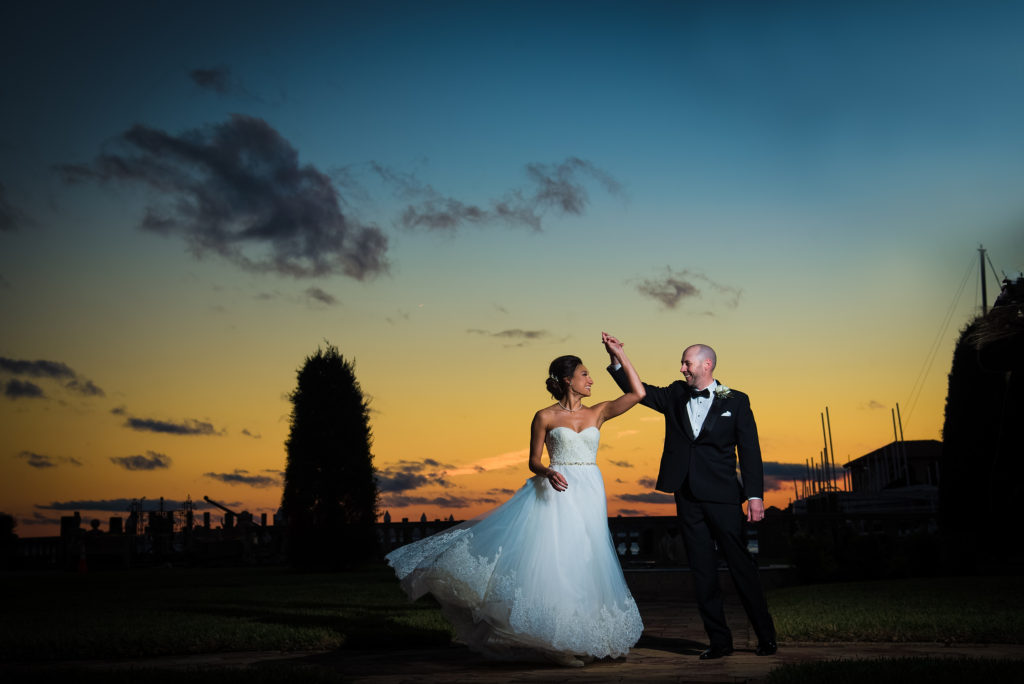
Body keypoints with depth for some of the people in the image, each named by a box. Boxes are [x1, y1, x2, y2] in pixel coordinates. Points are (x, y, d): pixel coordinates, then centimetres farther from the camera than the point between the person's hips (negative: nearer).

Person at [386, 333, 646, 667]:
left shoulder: (597, 413, 10)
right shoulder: (545, 417, 2)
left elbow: (637, 393, 3)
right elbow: (533, 461, 4)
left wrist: (618, 355, 2)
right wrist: (548, 472, -18)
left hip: (588, 498, 3)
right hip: (555, 494, -3)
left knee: (583, 566, 4)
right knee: (548, 560, -11)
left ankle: (576, 639, 15)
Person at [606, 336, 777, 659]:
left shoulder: (735, 401, 1)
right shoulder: (676, 396, 11)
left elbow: (749, 450, -2)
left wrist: (755, 495, -9)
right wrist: (617, 359, -9)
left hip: (722, 497, -4)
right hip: (687, 497, 4)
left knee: (741, 565, 1)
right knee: (702, 571, 6)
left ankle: (766, 636, 13)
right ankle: (719, 641, 13)